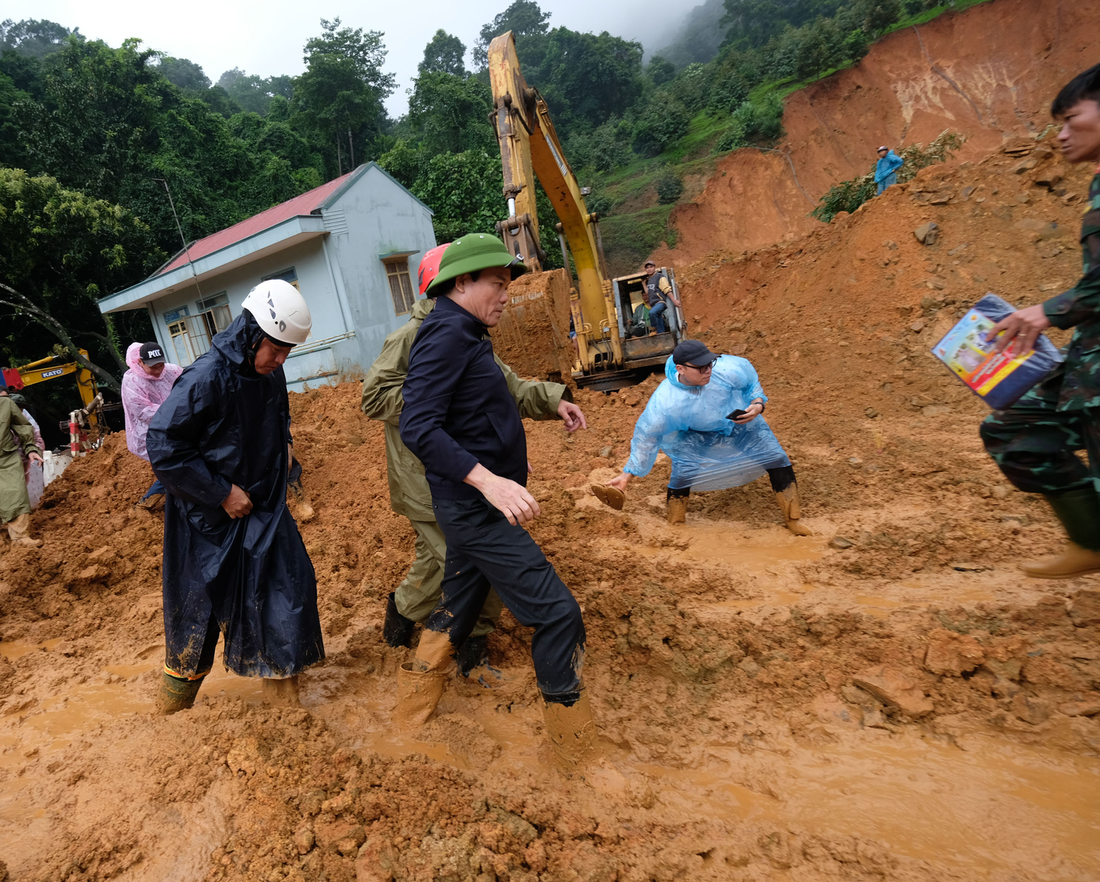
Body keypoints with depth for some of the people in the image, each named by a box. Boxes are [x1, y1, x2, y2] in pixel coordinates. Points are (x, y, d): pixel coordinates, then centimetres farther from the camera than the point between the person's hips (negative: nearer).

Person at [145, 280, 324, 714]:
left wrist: (283, 444, 1)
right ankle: (172, 713, 34)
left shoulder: (270, 374, 1)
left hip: (262, 507, 7)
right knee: (199, 611, 8)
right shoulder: (206, 378, -23)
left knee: (290, 587, 4)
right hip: (210, 516, -6)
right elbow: (163, 447, -21)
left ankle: (283, 696, 22)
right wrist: (222, 493, -20)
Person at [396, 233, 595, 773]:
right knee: (556, 614, -6)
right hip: (474, 506, -11)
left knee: (459, 607, 23)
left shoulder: (466, 335, 14)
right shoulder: (446, 334, -18)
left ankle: (412, 707, 41)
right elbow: (418, 428, -28)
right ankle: (575, 748, 11)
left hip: (476, 503, 11)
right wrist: (488, 480, -37)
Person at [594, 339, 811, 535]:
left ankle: (793, 520, 19)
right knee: (683, 473, -18)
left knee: (778, 461, -3)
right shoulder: (664, 402, -37)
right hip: (697, 436, -2)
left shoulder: (729, 369, -33)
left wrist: (757, 404, -24)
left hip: (742, 424, 2)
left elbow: (751, 380, -7)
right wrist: (626, 476, -21)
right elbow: (646, 437, -23)